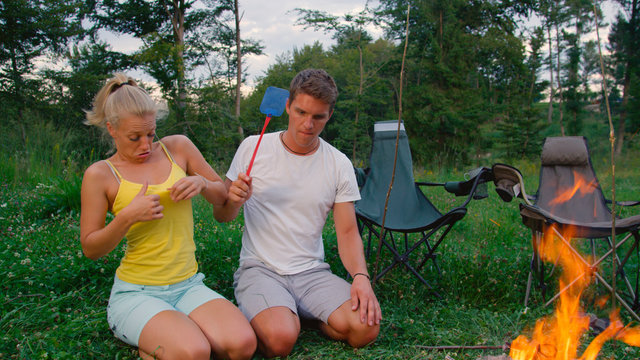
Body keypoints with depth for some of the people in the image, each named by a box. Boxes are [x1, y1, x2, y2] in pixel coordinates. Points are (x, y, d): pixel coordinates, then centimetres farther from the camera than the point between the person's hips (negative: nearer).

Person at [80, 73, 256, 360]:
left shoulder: (178, 147, 5)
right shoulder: (100, 175, -3)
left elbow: (224, 198, 12)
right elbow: (90, 249, -1)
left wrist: (202, 183, -10)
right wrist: (127, 217, -18)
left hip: (188, 286, 3)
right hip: (136, 293, -3)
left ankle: (175, 334, 4)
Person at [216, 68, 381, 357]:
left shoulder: (339, 165, 2)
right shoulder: (253, 147, -2)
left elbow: (348, 231, 3)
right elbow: (222, 217, 3)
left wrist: (361, 277, -15)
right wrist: (234, 201, -21)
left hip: (312, 271, 2)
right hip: (259, 268, -2)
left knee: (366, 327, -21)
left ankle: (299, 315, 6)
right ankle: (257, 318, 6)